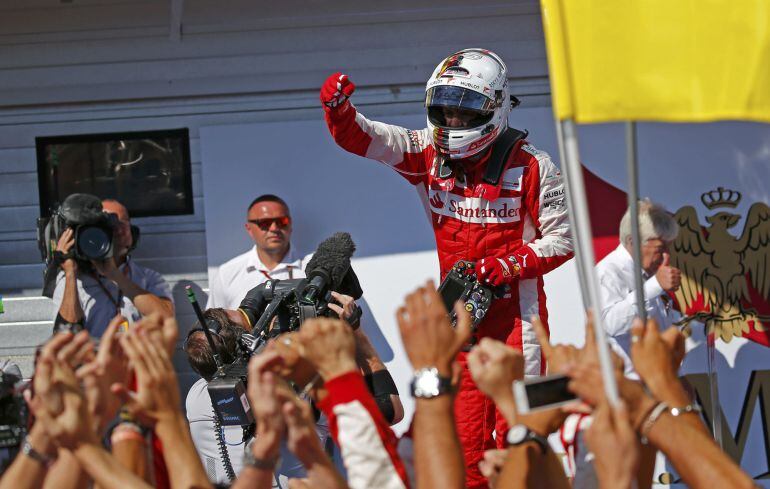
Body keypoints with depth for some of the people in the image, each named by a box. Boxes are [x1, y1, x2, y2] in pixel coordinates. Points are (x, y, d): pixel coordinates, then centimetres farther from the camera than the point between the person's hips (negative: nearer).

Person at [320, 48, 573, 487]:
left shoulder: (530, 166, -9)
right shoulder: (429, 152, 4)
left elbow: (561, 239, -5)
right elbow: (360, 137, -1)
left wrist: (508, 265, -18)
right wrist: (337, 107, -22)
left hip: (515, 315, -4)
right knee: (464, 441, 4)